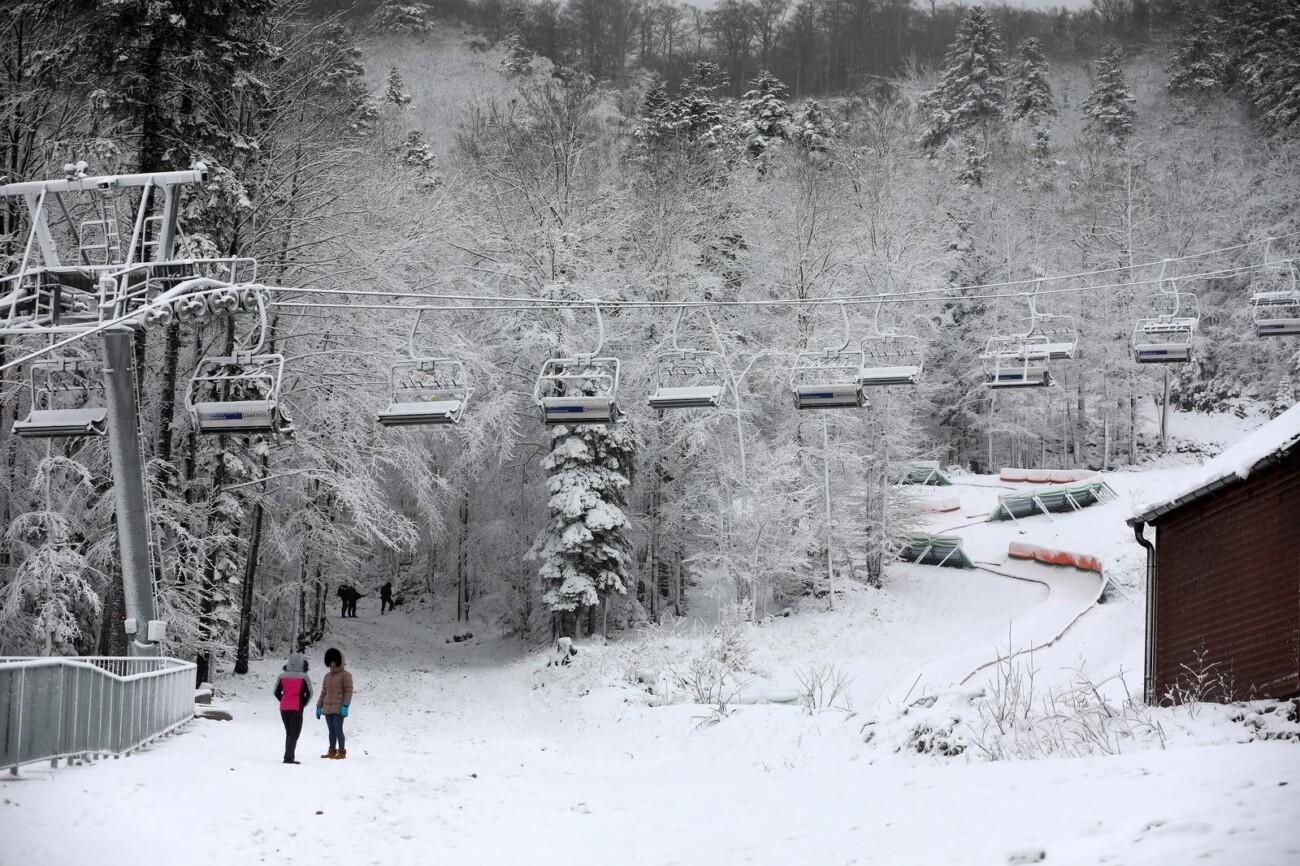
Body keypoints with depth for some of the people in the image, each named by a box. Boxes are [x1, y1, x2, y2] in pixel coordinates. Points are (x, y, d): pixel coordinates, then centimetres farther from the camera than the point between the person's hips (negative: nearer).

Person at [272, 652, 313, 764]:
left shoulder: (282, 676, 4)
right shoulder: (304, 677, -9)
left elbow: (277, 692, 8)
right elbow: (309, 694, -7)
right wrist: (303, 705, 7)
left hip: (284, 709, 5)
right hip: (296, 709, -5)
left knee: (289, 733, 17)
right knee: (294, 734, -1)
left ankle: (289, 756, 16)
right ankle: (288, 757, -11)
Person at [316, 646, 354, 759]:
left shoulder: (345, 675, -2)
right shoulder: (327, 676, 18)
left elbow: (348, 691, -9)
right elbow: (323, 693, 20)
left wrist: (345, 706, -18)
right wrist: (319, 707, 12)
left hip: (338, 708, -7)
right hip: (327, 708, 7)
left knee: (338, 729, -10)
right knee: (331, 730, 9)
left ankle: (342, 752, -5)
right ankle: (332, 751, 15)